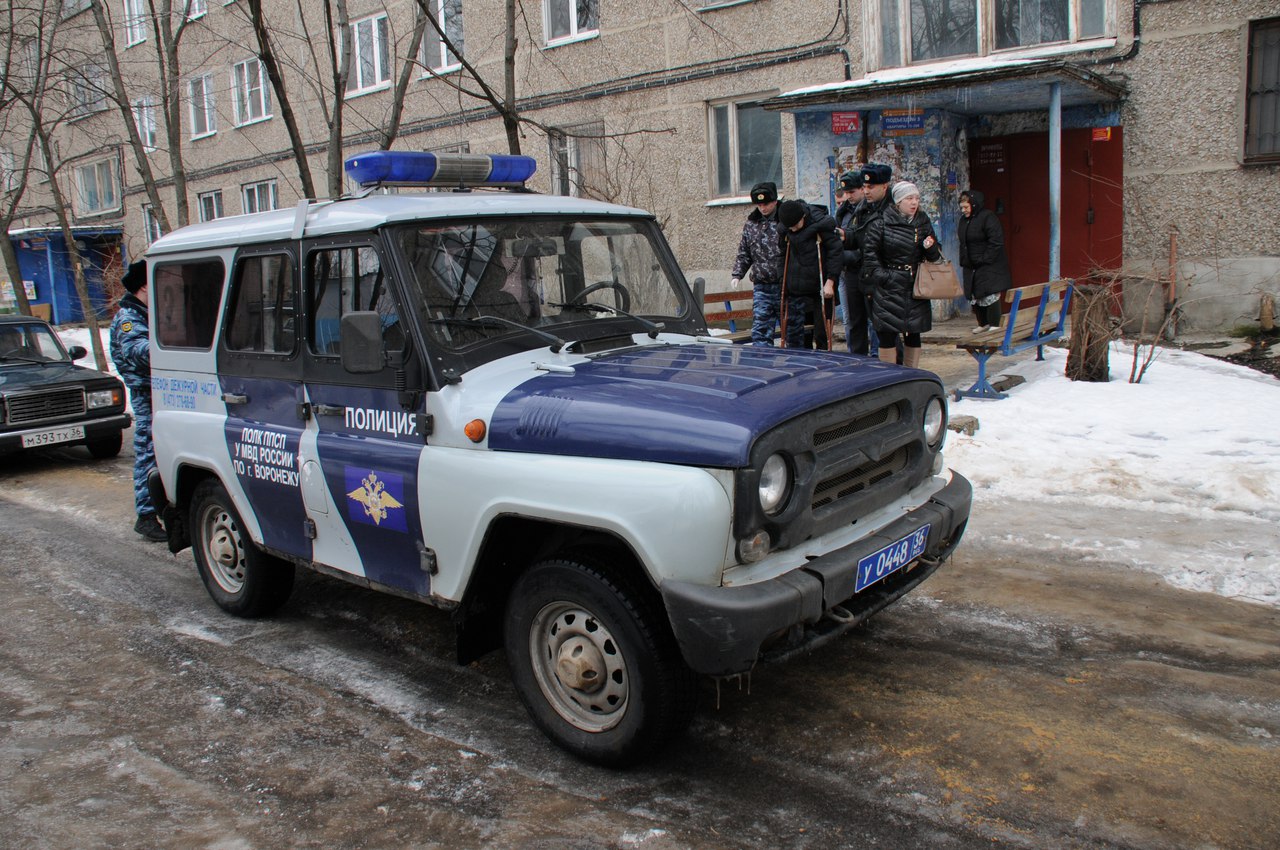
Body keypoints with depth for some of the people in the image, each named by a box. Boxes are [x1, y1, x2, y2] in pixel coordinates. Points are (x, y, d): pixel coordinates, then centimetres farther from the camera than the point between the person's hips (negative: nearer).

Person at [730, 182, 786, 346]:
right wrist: (737, 274, 6)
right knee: (760, 330, -3)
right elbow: (743, 254, 18)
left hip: (786, 285, -3)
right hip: (761, 287, 3)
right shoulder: (751, 224, 10)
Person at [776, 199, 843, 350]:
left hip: (820, 287, -4)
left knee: (822, 331, 2)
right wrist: (784, 284, 12)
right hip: (796, 290, 4)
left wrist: (830, 281, -14)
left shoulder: (821, 224, -12)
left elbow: (836, 251, -10)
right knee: (794, 331, 1)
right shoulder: (785, 229, 2)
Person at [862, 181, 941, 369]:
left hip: (915, 288, 4)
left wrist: (931, 248, -8)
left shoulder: (923, 223, 10)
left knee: (913, 335, 8)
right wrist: (882, 277, -10)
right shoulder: (880, 223, -4)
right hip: (888, 288, -4)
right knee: (887, 334, -5)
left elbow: (936, 256, 14)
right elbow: (869, 254, -3)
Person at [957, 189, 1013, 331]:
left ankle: (994, 325, -1)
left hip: (989, 266, -8)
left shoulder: (987, 217, -13)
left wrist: (985, 260, -19)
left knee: (990, 295, -8)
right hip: (971, 266, 8)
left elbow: (996, 242, -18)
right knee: (974, 296, 11)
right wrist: (963, 261, 12)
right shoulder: (963, 220, 12)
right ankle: (983, 323, 25)